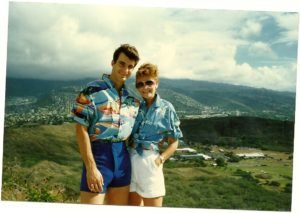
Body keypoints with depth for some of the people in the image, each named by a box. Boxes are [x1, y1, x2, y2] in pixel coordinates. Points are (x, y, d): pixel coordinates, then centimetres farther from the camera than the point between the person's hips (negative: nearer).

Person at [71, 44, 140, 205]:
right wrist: (91, 167, -17)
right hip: (99, 153, -6)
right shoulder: (93, 90, -8)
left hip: (123, 156, 6)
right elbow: (81, 129, -12)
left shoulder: (132, 95, 9)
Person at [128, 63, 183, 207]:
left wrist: (159, 160, -12)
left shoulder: (166, 108, -3)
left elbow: (174, 143, 0)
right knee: (133, 206, 15)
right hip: (131, 159, 4)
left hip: (150, 161, -4)